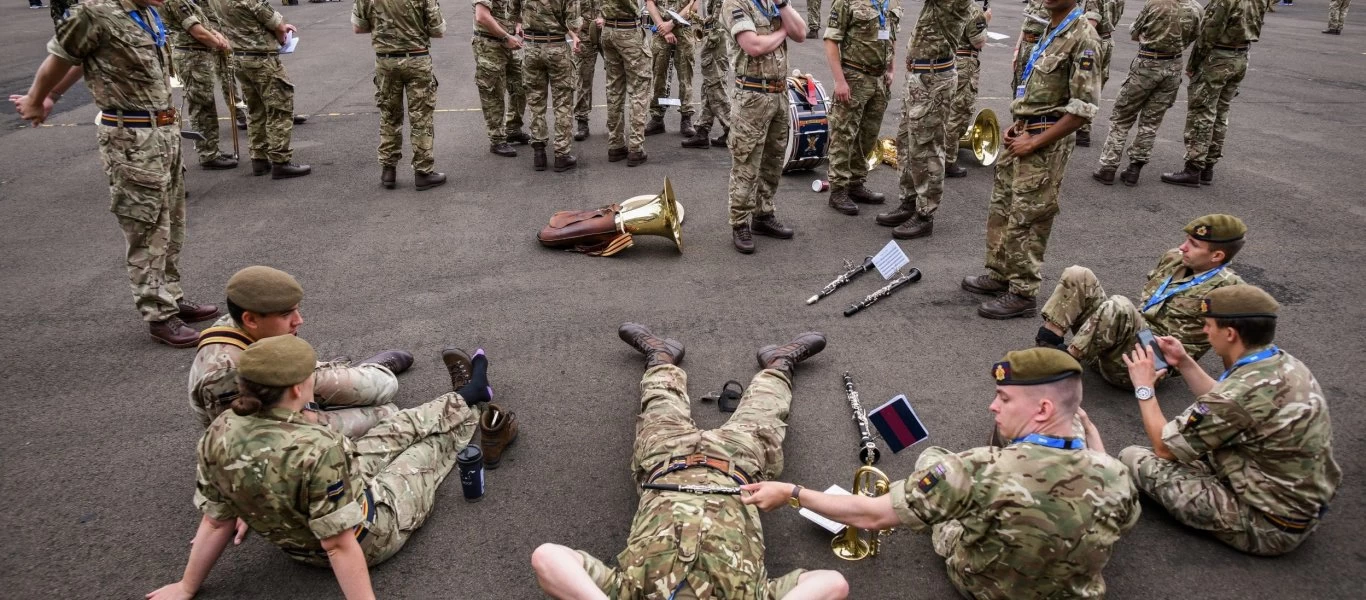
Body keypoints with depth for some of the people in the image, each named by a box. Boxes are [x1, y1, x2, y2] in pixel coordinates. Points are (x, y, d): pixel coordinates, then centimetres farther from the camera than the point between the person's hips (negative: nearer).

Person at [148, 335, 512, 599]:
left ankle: (462, 402, 50)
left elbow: (216, 521, -10)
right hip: (368, 537, -6)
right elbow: (339, 545, -35)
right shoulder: (318, 449, -41)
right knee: (433, 442, 18)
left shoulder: (218, 436, -20)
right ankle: (468, 401, 50)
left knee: (398, 430, 23)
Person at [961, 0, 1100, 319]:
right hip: (1023, 136, 9)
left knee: (1027, 219, -3)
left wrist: (1034, 142, -17)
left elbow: (1084, 107, -19)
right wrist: (1017, 125, 9)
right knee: (1001, 207, 16)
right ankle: (1000, 275, 30)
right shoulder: (1049, 30, 12)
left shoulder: (1082, 37, -15)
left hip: (1047, 144, -9)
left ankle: (1022, 294, 8)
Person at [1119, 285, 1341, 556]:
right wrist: (1184, 363, 12)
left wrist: (1144, 387, -3)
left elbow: (1165, 447, -15)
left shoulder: (1242, 391, -30)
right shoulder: (1286, 364, -3)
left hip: (1270, 525, -9)